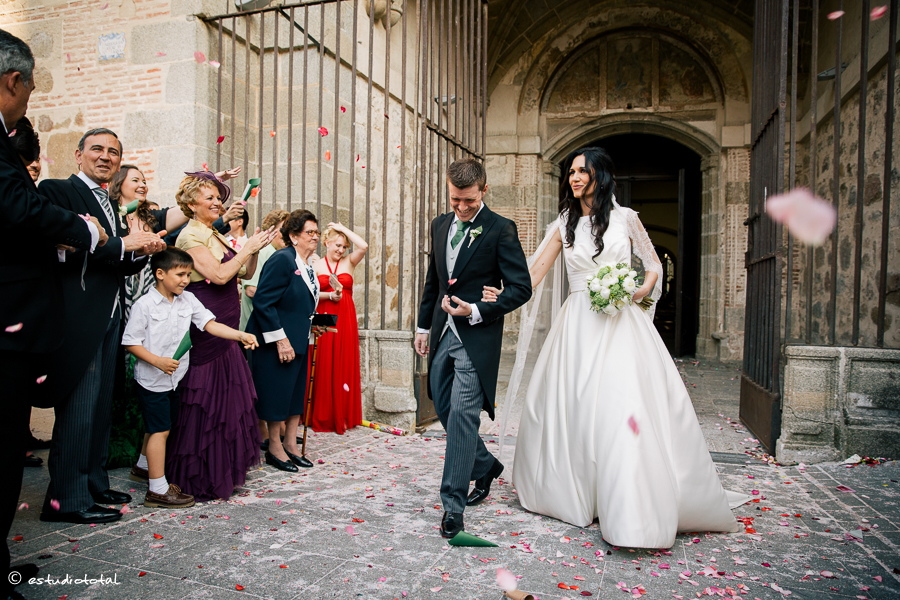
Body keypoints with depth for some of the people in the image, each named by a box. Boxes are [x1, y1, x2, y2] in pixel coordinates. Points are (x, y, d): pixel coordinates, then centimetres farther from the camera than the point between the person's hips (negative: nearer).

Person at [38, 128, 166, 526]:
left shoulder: (107, 205, 21)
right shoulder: (57, 191, -4)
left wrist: (143, 251, -1)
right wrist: (123, 243, -16)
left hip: (108, 319, 9)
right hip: (80, 318, -9)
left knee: (100, 405, 14)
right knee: (78, 407, -5)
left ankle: (93, 484, 25)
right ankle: (67, 498, 5)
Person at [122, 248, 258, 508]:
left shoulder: (188, 300, 3)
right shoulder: (145, 305, -13)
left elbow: (210, 324, -3)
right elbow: (131, 342, -11)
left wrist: (241, 335, -16)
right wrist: (157, 361, -23)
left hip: (176, 377, 6)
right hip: (152, 378, -6)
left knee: (161, 429, 16)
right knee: (160, 430, -3)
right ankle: (158, 490, 6)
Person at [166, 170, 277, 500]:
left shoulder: (215, 235, 17)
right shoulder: (191, 235, -10)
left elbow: (245, 273, 16)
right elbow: (219, 275, -20)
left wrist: (254, 250, 0)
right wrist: (247, 249, -11)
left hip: (224, 330, 9)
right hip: (204, 328, -9)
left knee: (226, 397, 13)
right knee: (205, 402, -1)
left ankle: (223, 470, 25)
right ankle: (199, 478, 12)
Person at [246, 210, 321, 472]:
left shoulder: (307, 264, 12)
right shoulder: (282, 259, -16)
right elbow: (262, 301, -21)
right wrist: (280, 339, -21)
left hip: (299, 341, 9)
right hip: (278, 341, -9)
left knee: (297, 391, 14)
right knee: (277, 392, 1)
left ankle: (290, 444, 26)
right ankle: (274, 448, 16)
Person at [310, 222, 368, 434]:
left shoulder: (349, 262, 11)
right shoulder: (316, 266, 7)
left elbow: (364, 246, -7)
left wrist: (342, 228, 1)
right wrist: (329, 295, -15)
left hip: (345, 320, 2)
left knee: (344, 366, 3)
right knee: (323, 367, 0)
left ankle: (343, 415, 11)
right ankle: (322, 416, 9)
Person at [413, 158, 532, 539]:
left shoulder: (501, 229, -9)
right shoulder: (440, 225, 11)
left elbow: (521, 287, -10)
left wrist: (476, 311, -18)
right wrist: (423, 325, 18)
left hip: (477, 336, -7)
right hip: (443, 334, 7)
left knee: (462, 415, -8)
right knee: (445, 410, 14)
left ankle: (453, 504, 2)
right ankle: (486, 466, 37)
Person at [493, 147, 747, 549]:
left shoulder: (625, 218, 5)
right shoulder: (564, 225, 10)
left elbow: (654, 264, 13)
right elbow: (535, 273, 5)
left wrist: (643, 289, -7)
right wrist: (504, 294, -11)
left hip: (622, 324, -2)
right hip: (578, 327, 2)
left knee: (626, 407, -10)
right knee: (572, 407, 3)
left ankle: (634, 514, 1)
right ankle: (576, 496, 21)